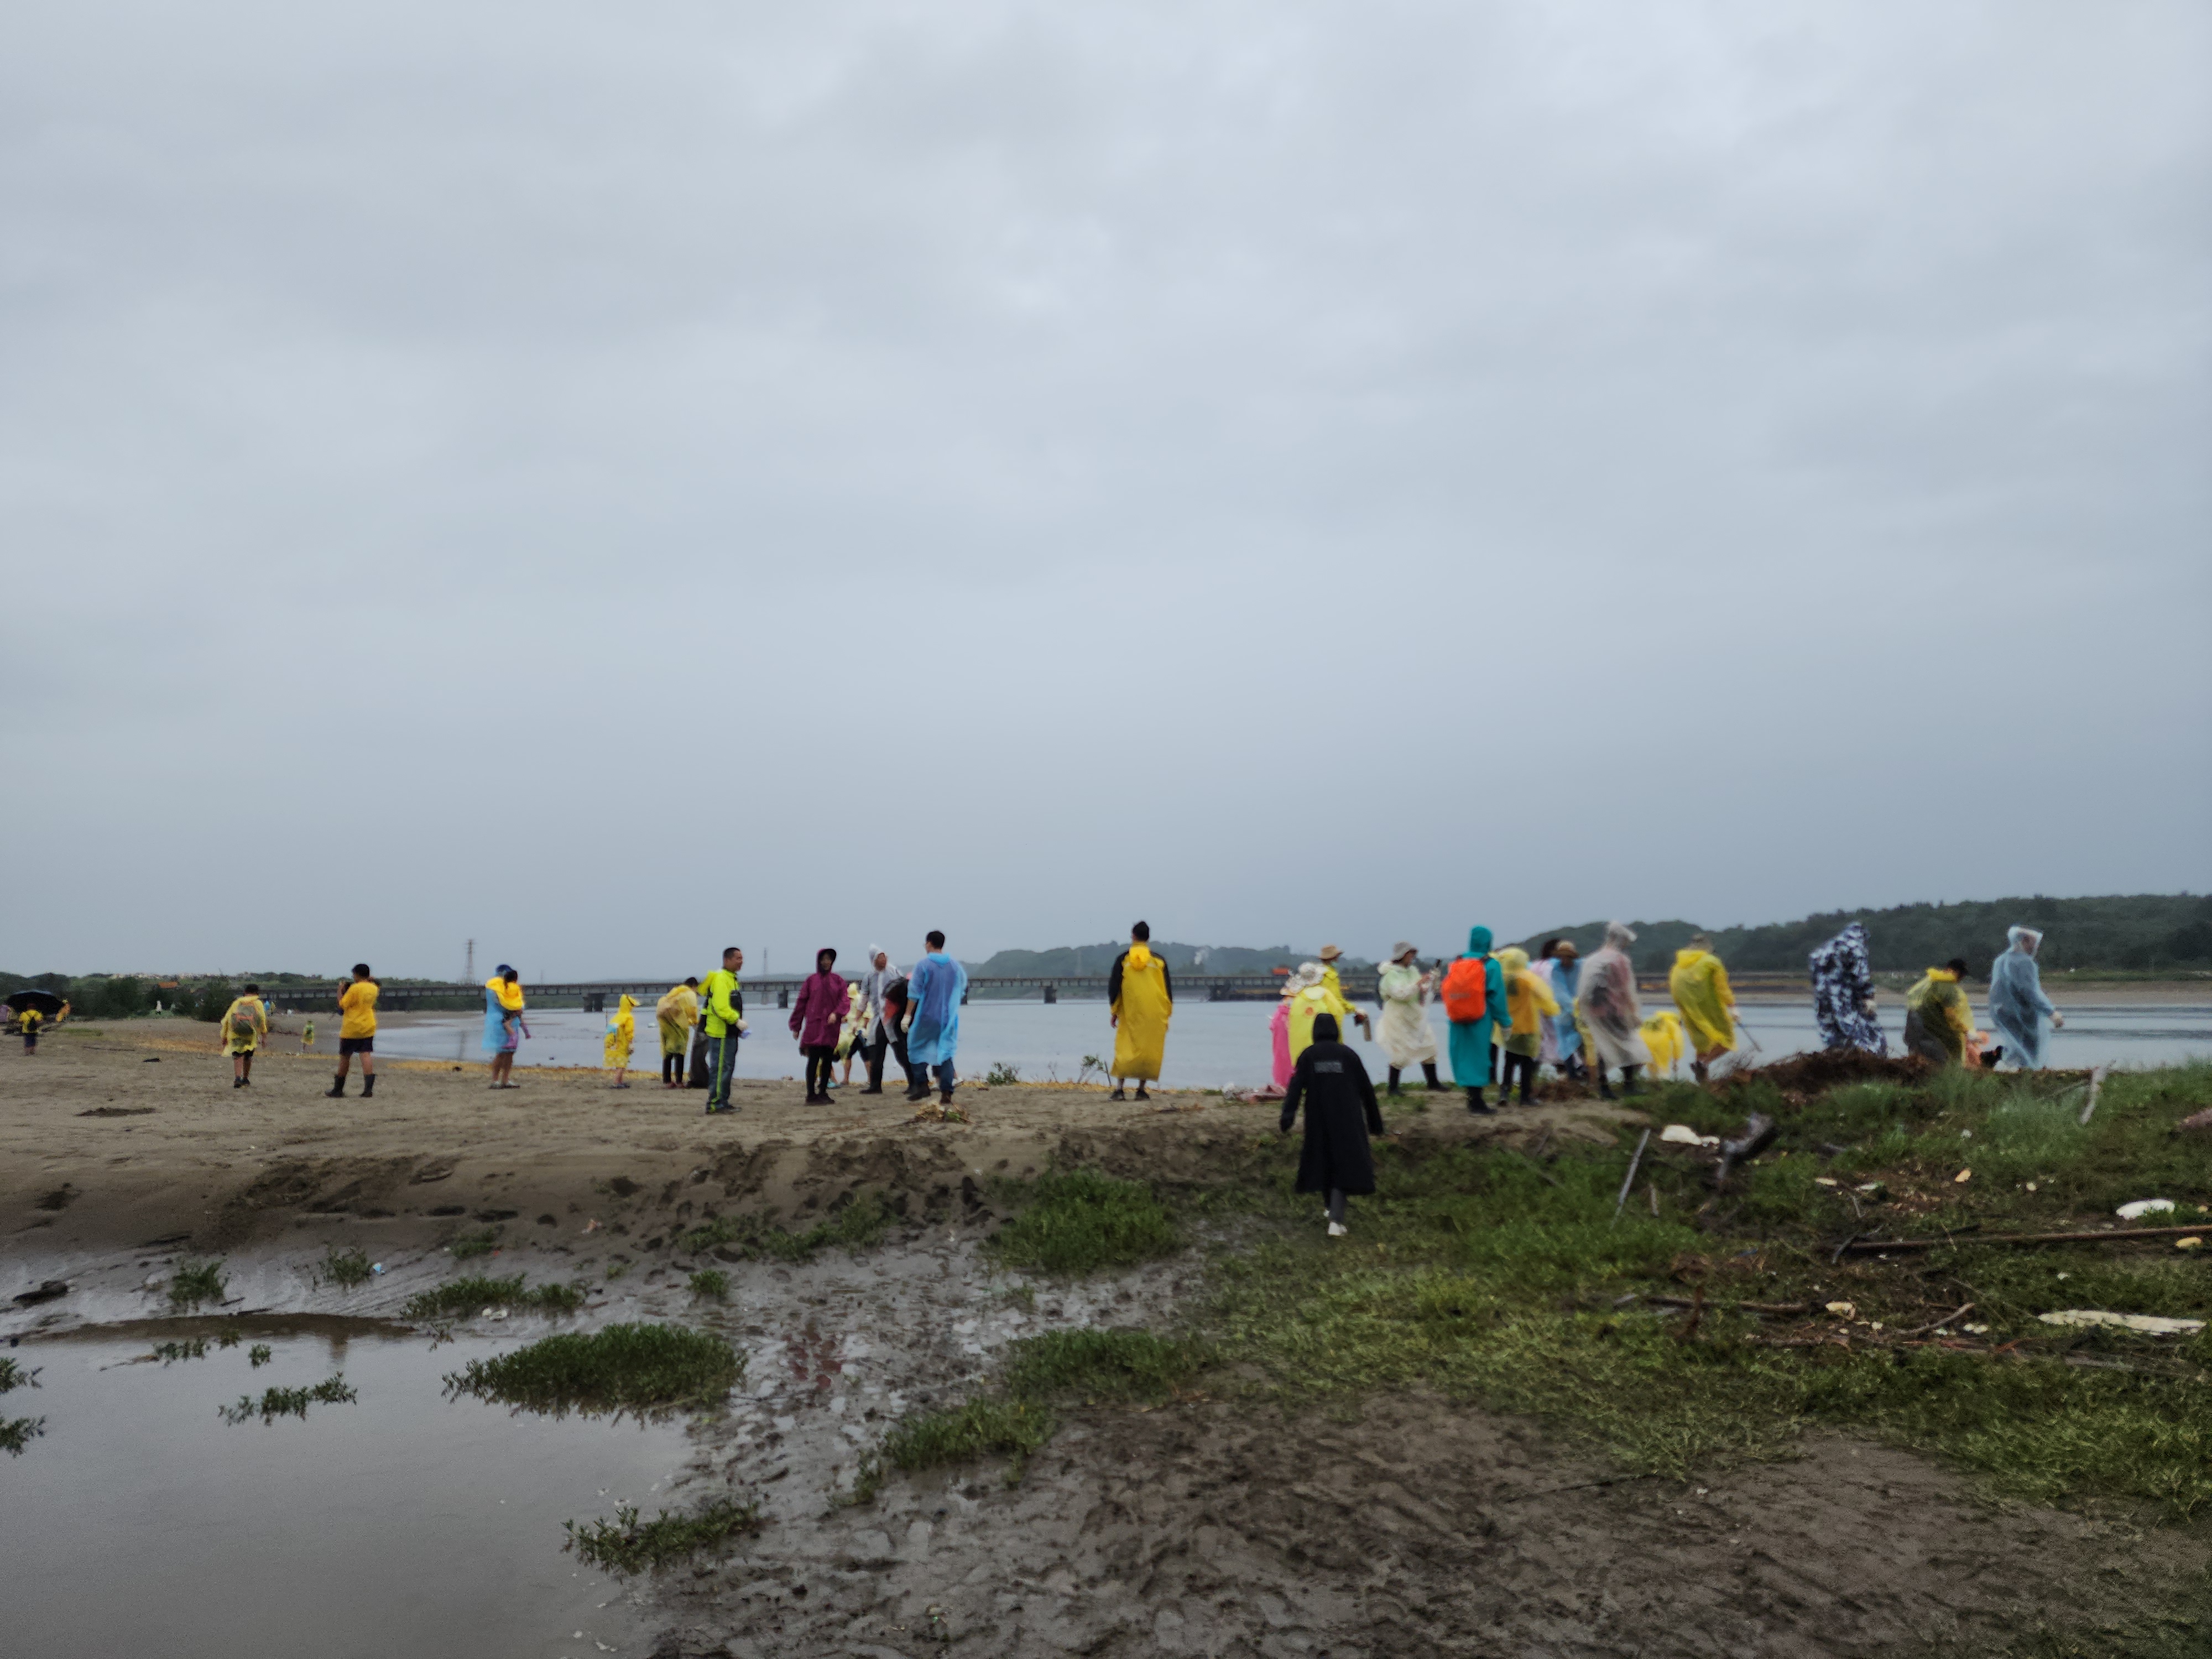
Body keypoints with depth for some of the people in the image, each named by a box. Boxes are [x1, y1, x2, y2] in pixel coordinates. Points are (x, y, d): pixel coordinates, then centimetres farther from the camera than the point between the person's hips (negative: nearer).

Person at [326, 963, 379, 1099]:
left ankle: (338, 1089, 17)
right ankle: (368, 1089, -17)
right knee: (366, 1055, -3)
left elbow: (342, 1005, -10)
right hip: (368, 1027, 5)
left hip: (351, 1028, -5)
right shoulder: (374, 988, 7)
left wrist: (340, 994, 4)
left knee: (345, 1057, 7)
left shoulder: (355, 988, -13)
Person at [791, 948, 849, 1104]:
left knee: (828, 1060, 5)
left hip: (831, 1026, 3)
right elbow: (801, 1003, 3)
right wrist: (796, 1026, 0)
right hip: (814, 1025, -3)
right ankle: (811, 1095, -6)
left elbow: (844, 1000, 3)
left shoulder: (838, 980, 10)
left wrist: (836, 1014, -16)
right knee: (814, 1059, -7)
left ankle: (823, 1092, 15)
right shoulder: (811, 980, 4)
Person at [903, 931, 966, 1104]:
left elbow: (914, 993, -10)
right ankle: (946, 1093, -3)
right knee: (945, 1053, 4)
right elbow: (962, 991, 12)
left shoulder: (923, 965, -7)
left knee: (917, 1048, 13)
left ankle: (922, 1085, 4)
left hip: (927, 1016, -3)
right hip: (948, 1018, 4)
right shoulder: (955, 966, 5)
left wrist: (908, 1015, -7)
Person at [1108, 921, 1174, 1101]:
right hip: (1154, 1014, 0)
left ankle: (1119, 1089, -5)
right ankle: (1141, 1090, 4)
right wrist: (1168, 1012, 14)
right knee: (1149, 1049, 5)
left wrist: (1113, 1011, 10)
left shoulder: (1123, 959, 3)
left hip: (1129, 1012, 0)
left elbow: (1113, 986, 3)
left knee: (1125, 1048, 3)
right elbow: (1168, 989, 7)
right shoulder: (1159, 961, 4)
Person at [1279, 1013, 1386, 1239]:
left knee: (1323, 1160, 20)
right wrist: (1375, 1122, 14)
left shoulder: (1308, 1055, 0)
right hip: (1347, 1120, -1)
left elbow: (1295, 1087, -10)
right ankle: (1336, 1218, -15)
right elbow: (1366, 1089, 4)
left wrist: (1288, 1116, -15)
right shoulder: (1348, 1054, -1)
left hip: (1318, 1120, 2)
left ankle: (1332, 1208, 34)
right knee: (1344, 1163, -1)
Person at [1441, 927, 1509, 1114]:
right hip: (1480, 1020, -4)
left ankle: (1473, 1098, 20)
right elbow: (1497, 996, -9)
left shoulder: (1455, 964, 6)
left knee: (1464, 1056, 12)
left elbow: (1448, 992, 5)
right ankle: (1476, 1102, 2)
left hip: (1458, 1019, 4)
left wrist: (1454, 1014, 12)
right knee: (1478, 1056, 1)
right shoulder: (1491, 965, -7)